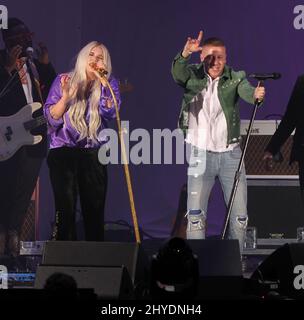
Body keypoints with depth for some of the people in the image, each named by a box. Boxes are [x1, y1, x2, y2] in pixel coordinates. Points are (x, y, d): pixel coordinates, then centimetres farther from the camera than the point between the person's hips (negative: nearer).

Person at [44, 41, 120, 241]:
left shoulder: (109, 84, 10)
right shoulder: (64, 81, 8)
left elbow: (109, 112, -8)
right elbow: (51, 117, 2)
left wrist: (104, 82, -13)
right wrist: (65, 97, -13)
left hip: (93, 155, 1)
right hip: (63, 151, -1)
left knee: (94, 209, -3)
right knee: (65, 208, -10)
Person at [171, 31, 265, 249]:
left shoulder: (234, 78, 0)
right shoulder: (193, 77, -1)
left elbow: (246, 91, -19)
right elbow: (177, 74, -22)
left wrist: (256, 94, -44)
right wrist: (185, 54, -43)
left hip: (231, 154, 1)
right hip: (201, 155, -1)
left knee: (239, 215, 2)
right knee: (195, 214, -7)